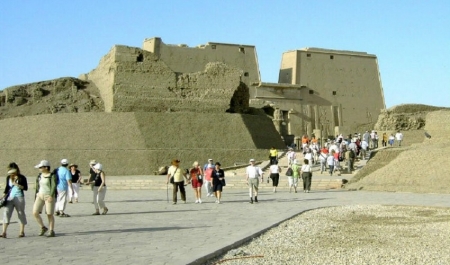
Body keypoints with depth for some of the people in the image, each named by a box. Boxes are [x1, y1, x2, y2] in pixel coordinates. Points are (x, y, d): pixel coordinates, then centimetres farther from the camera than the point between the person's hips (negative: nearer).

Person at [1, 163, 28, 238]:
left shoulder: (22, 178, -5)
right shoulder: (8, 177, 9)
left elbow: (25, 188, -8)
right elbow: (7, 187, 17)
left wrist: (17, 184, -18)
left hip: (19, 197, -4)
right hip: (10, 197, 4)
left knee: (21, 213, 5)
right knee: (6, 212, -9)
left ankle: (22, 231, 14)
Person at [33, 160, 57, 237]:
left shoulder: (52, 176, -10)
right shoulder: (39, 176, 11)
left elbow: (54, 186, -18)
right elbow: (37, 186, 17)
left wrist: (51, 196, -28)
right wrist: (36, 196, 17)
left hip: (49, 196, -6)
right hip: (40, 196, 6)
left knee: (49, 214, -2)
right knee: (35, 213, -6)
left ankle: (52, 231, 10)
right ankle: (43, 227, 12)